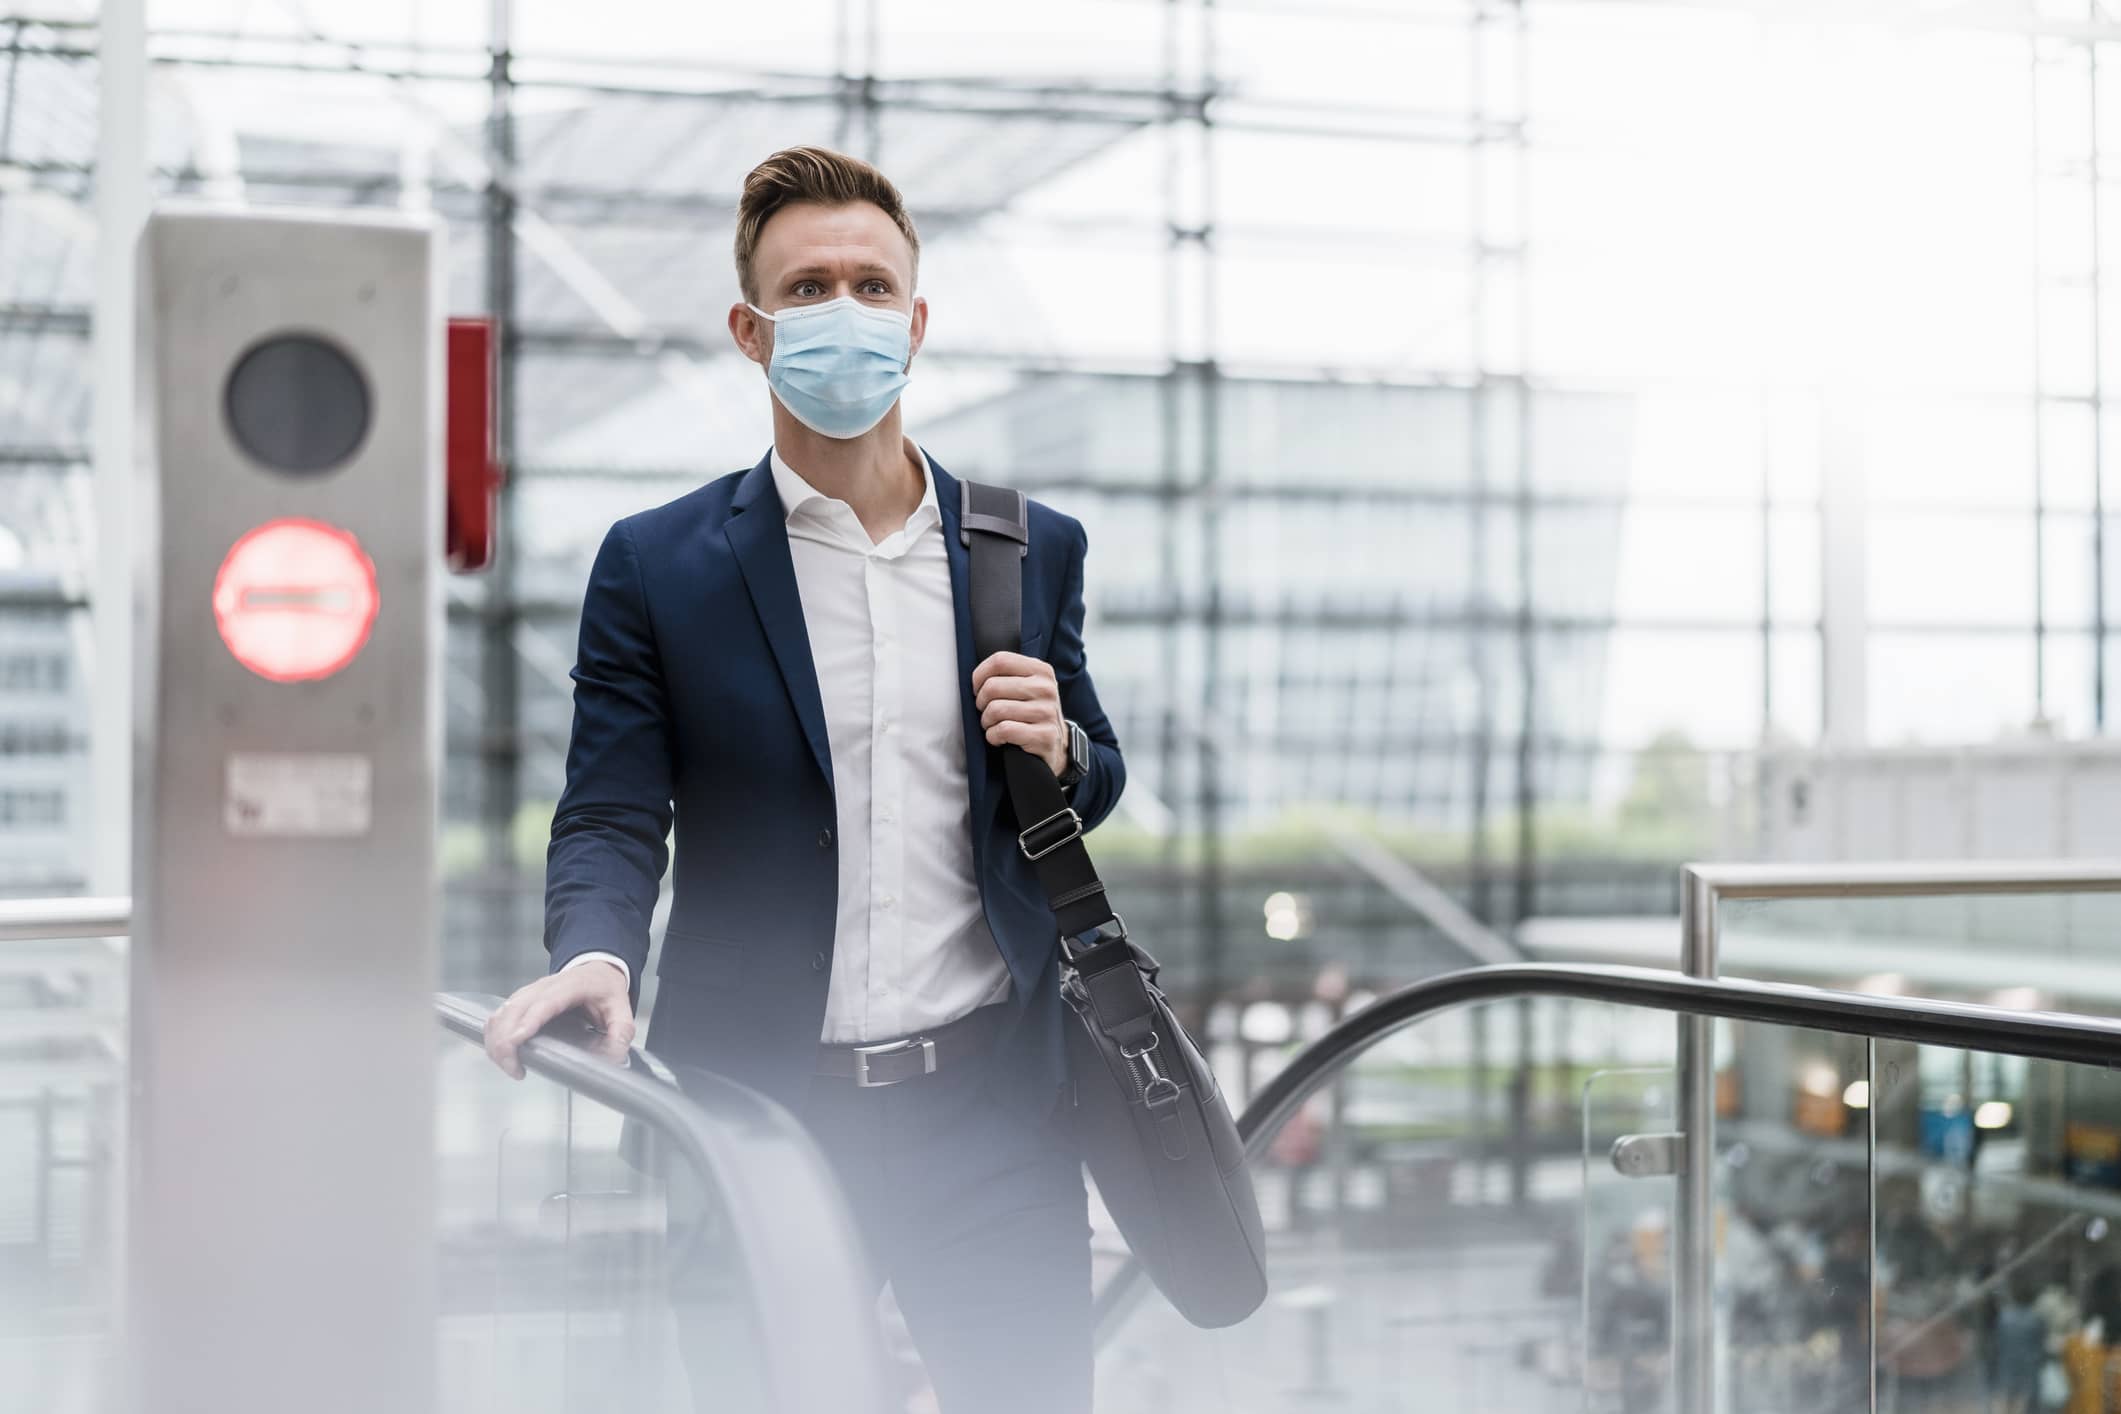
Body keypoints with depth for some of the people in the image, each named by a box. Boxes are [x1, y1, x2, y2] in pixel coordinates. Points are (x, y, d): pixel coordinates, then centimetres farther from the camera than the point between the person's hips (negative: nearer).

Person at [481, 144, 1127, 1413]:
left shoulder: (1036, 548, 8)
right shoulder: (658, 566, 1)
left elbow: (1094, 786, 18)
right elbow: (611, 817, -1)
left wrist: (1060, 749, -6)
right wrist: (595, 957, -23)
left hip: (991, 1102, 2)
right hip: (757, 1106, -1)